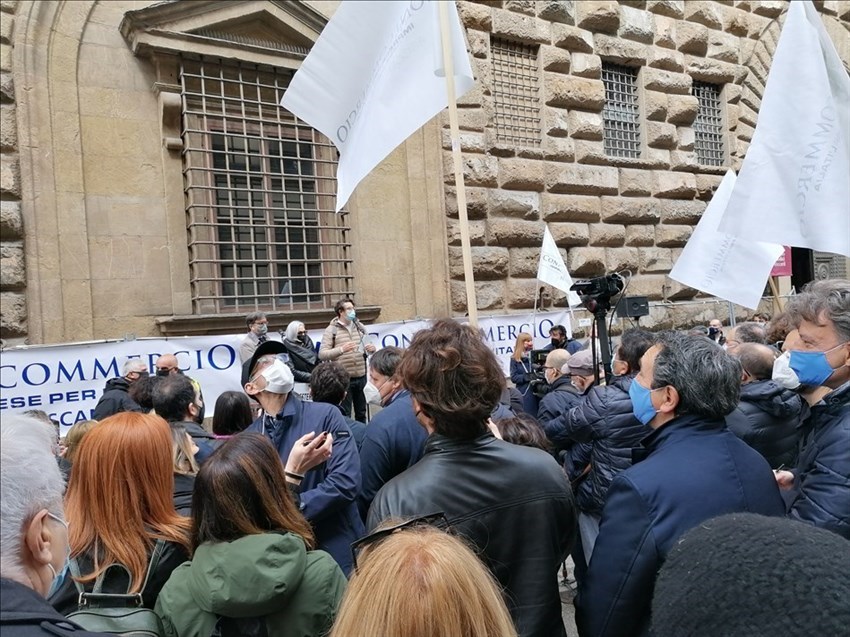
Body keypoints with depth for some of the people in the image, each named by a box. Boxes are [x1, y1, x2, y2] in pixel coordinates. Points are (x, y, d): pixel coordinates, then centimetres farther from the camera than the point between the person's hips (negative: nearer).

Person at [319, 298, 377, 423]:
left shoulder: (360, 327, 10)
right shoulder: (331, 330, -4)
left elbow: (367, 348, 20)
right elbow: (322, 354, -11)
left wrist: (372, 349, -4)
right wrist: (341, 349, -25)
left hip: (361, 377, 4)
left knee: (361, 413, 15)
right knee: (344, 415, 4)